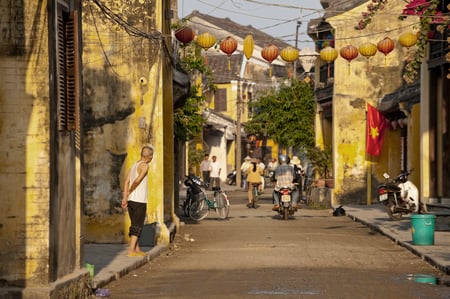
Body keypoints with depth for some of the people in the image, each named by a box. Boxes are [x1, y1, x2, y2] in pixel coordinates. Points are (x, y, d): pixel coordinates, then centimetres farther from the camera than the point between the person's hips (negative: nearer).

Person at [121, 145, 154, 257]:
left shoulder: (134, 164, 13)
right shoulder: (144, 166, -11)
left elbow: (127, 182, 6)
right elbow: (137, 181, -20)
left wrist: (125, 198, 0)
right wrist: (129, 193, -4)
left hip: (131, 200, 8)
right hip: (139, 201, -8)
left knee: (136, 225, 15)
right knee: (138, 226, -5)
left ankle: (137, 249, 20)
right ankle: (131, 250, -11)